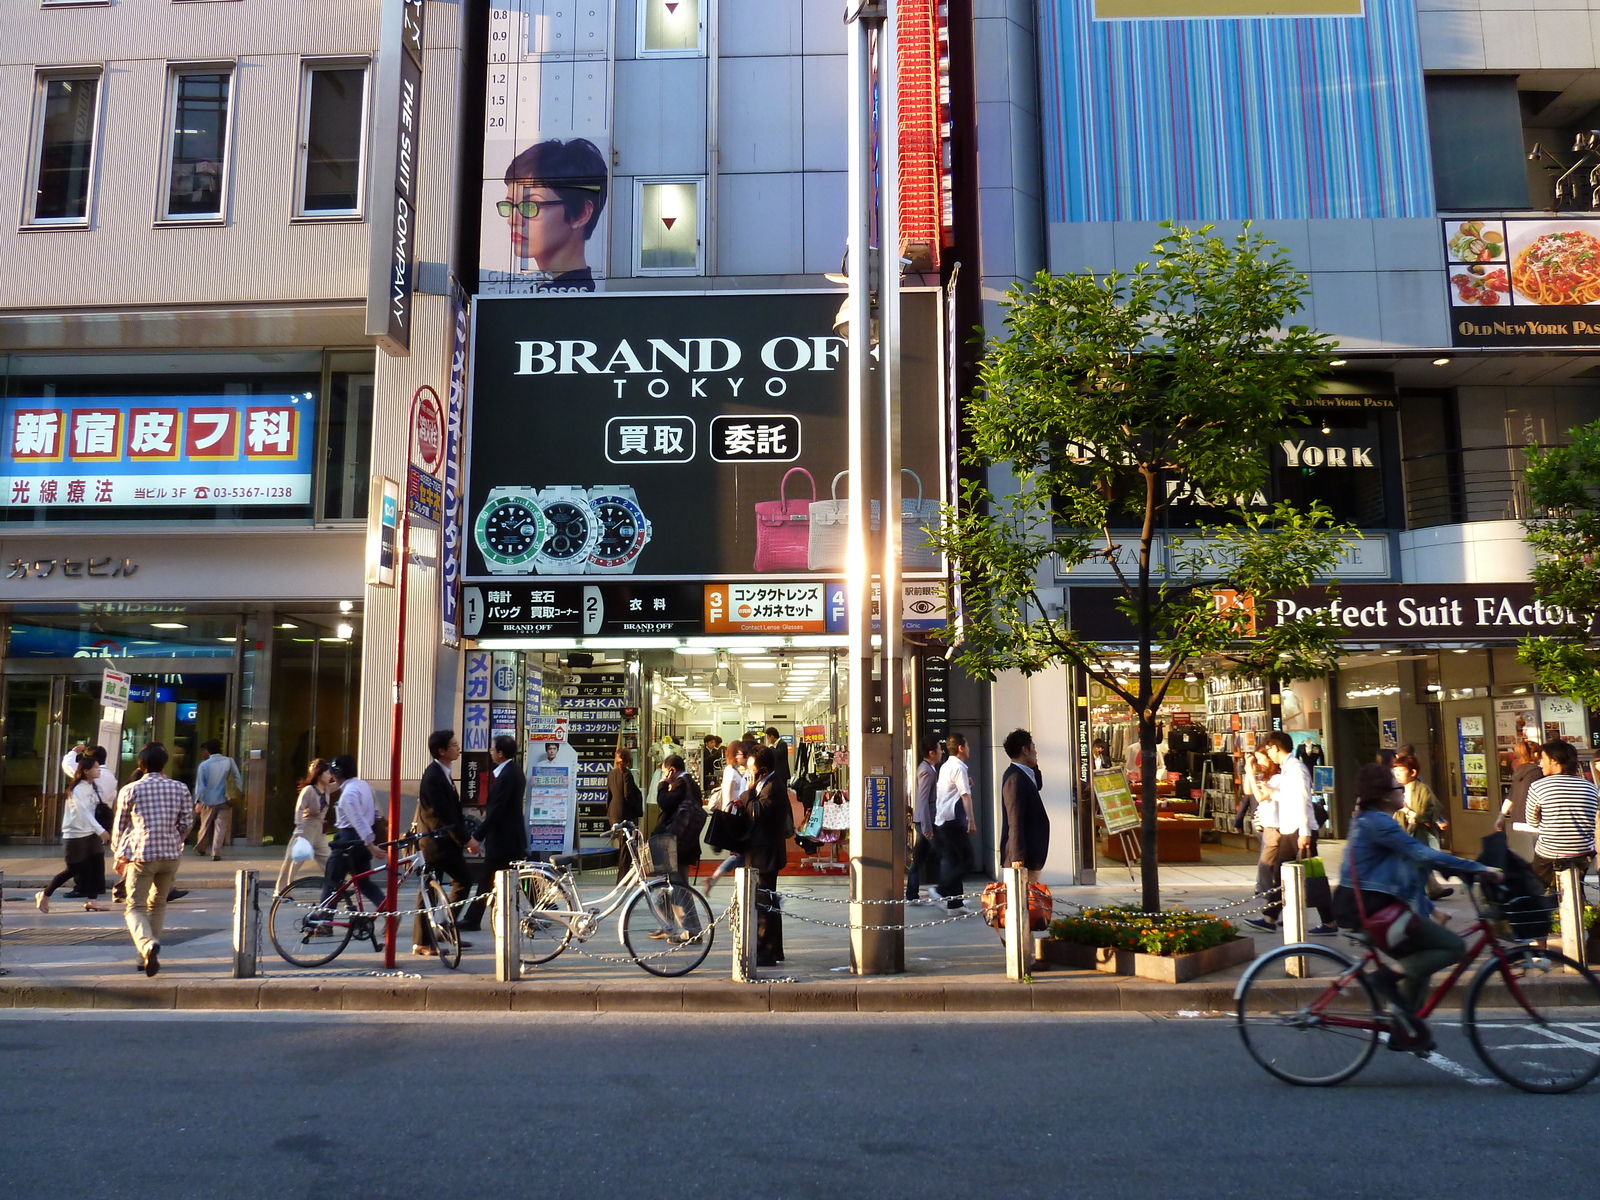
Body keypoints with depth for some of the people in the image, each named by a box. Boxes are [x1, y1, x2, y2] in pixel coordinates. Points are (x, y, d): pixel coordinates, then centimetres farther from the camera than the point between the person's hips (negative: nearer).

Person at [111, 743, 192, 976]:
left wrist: (120, 856, 23)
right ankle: (148, 957, 20)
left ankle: (148, 944, -26)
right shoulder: (180, 789, 6)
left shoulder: (130, 790, 1)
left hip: (141, 855, -3)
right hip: (171, 855, 3)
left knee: (134, 907, 2)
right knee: (158, 905, 18)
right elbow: (185, 824, 6)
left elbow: (119, 827, 9)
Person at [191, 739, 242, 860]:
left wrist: (198, 802, -7)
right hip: (224, 800, 0)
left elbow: (200, 785, -7)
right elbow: (238, 778, -1)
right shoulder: (229, 761, -1)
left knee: (205, 826, 17)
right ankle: (216, 854, -8)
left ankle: (200, 848, 36)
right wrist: (240, 793, 6)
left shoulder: (204, 765, -5)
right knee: (220, 827, 0)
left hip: (208, 801, 0)